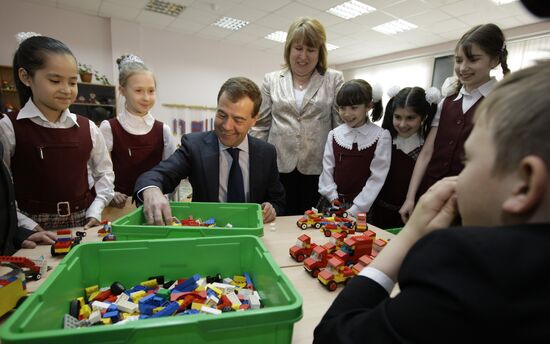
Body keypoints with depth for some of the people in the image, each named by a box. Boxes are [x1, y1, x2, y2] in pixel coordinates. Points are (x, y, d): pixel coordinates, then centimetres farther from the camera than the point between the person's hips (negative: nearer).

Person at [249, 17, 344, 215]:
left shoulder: (334, 80, 6)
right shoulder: (271, 80, 9)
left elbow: (342, 125, 4)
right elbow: (261, 126, 8)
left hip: (318, 168, 0)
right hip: (279, 166, 1)